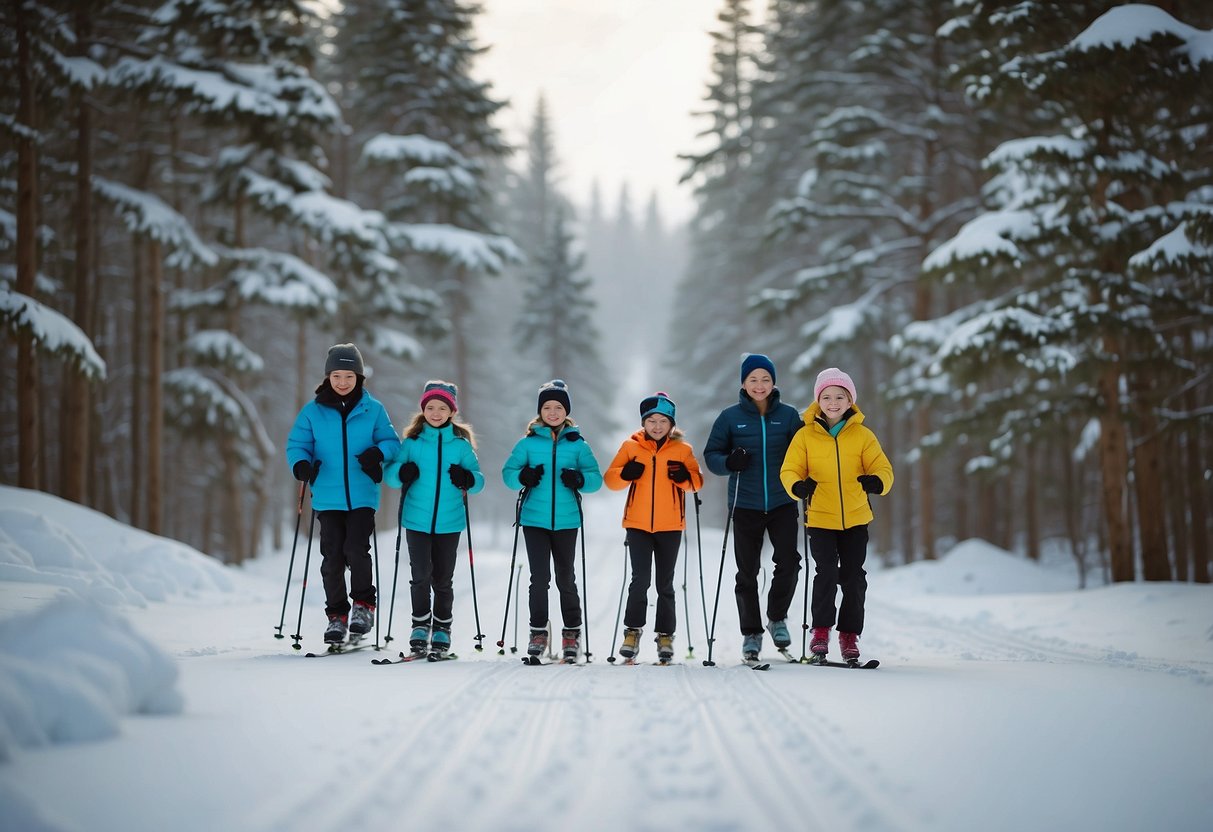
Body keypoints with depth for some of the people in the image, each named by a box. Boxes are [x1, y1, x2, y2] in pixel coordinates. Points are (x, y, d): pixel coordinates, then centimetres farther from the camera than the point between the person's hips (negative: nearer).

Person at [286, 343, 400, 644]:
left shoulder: (373, 409, 4)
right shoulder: (313, 411, 5)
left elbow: (391, 440, 8)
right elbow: (297, 444, 6)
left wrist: (378, 452, -14)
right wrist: (300, 464, -16)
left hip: (362, 495, -1)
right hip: (328, 497, 1)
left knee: (356, 550, -15)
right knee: (332, 557, 2)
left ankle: (364, 605, 5)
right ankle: (337, 616, 14)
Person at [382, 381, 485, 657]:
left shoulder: (461, 444, 5)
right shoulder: (412, 441, 4)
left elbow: (478, 479, 5)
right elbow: (389, 471, 4)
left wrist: (467, 479, -17)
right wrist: (401, 472, -18)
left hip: (449, 522, 1)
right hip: (417, 520, -1)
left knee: (443, 579, 7)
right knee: (420, 575, -7)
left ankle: (442, 628, 19)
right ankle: (420, 624, 8)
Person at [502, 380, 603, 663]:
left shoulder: (577, 444, 5)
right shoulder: (528, 442, 5)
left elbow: (596, 478, 2)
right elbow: (508, 472, 3)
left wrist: (579, 479, -19)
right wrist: (523, 476, -19)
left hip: (566, 520, 0)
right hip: (535, 519, 0)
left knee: (566, 578, 7)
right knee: (539, 577, -3)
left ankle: (572, 632, 17)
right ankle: (538, 631, 7)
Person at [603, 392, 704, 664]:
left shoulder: (682, 449, 3)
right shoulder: (631, 446, 3)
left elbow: (698, 481, 5)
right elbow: (610, 478, 3)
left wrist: (685, 477, -16)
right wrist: (625, 474, -18)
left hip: (670, 526, 1)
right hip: (638, 524, -1)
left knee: (665, 584, 8)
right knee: (640, 580, -10)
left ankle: (665, 636, 17)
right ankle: (633, 631, 2)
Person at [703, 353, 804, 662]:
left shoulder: (788, 415, 3)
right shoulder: (730, 417, 1)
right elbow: (711, 454, 4)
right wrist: (729, 463, -17)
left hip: (782, 503, 0)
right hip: (745, 506, 0)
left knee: (788, 562, -12)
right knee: (747, 572, 5)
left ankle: (777, 617, 12)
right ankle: (751, 632, 18)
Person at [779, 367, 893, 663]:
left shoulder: (863, 435, 0)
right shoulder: (805, 435, -1)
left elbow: (882, 467, -4)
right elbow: (790, 470, -2)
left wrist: (877, 481, -27)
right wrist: (798, 486, -25)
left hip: (856, 518, 2)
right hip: (820, 517, -1)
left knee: (853, 578, 6)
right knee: (826, 574, -12)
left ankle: (850, 634, 18)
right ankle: (821, 630, 4)